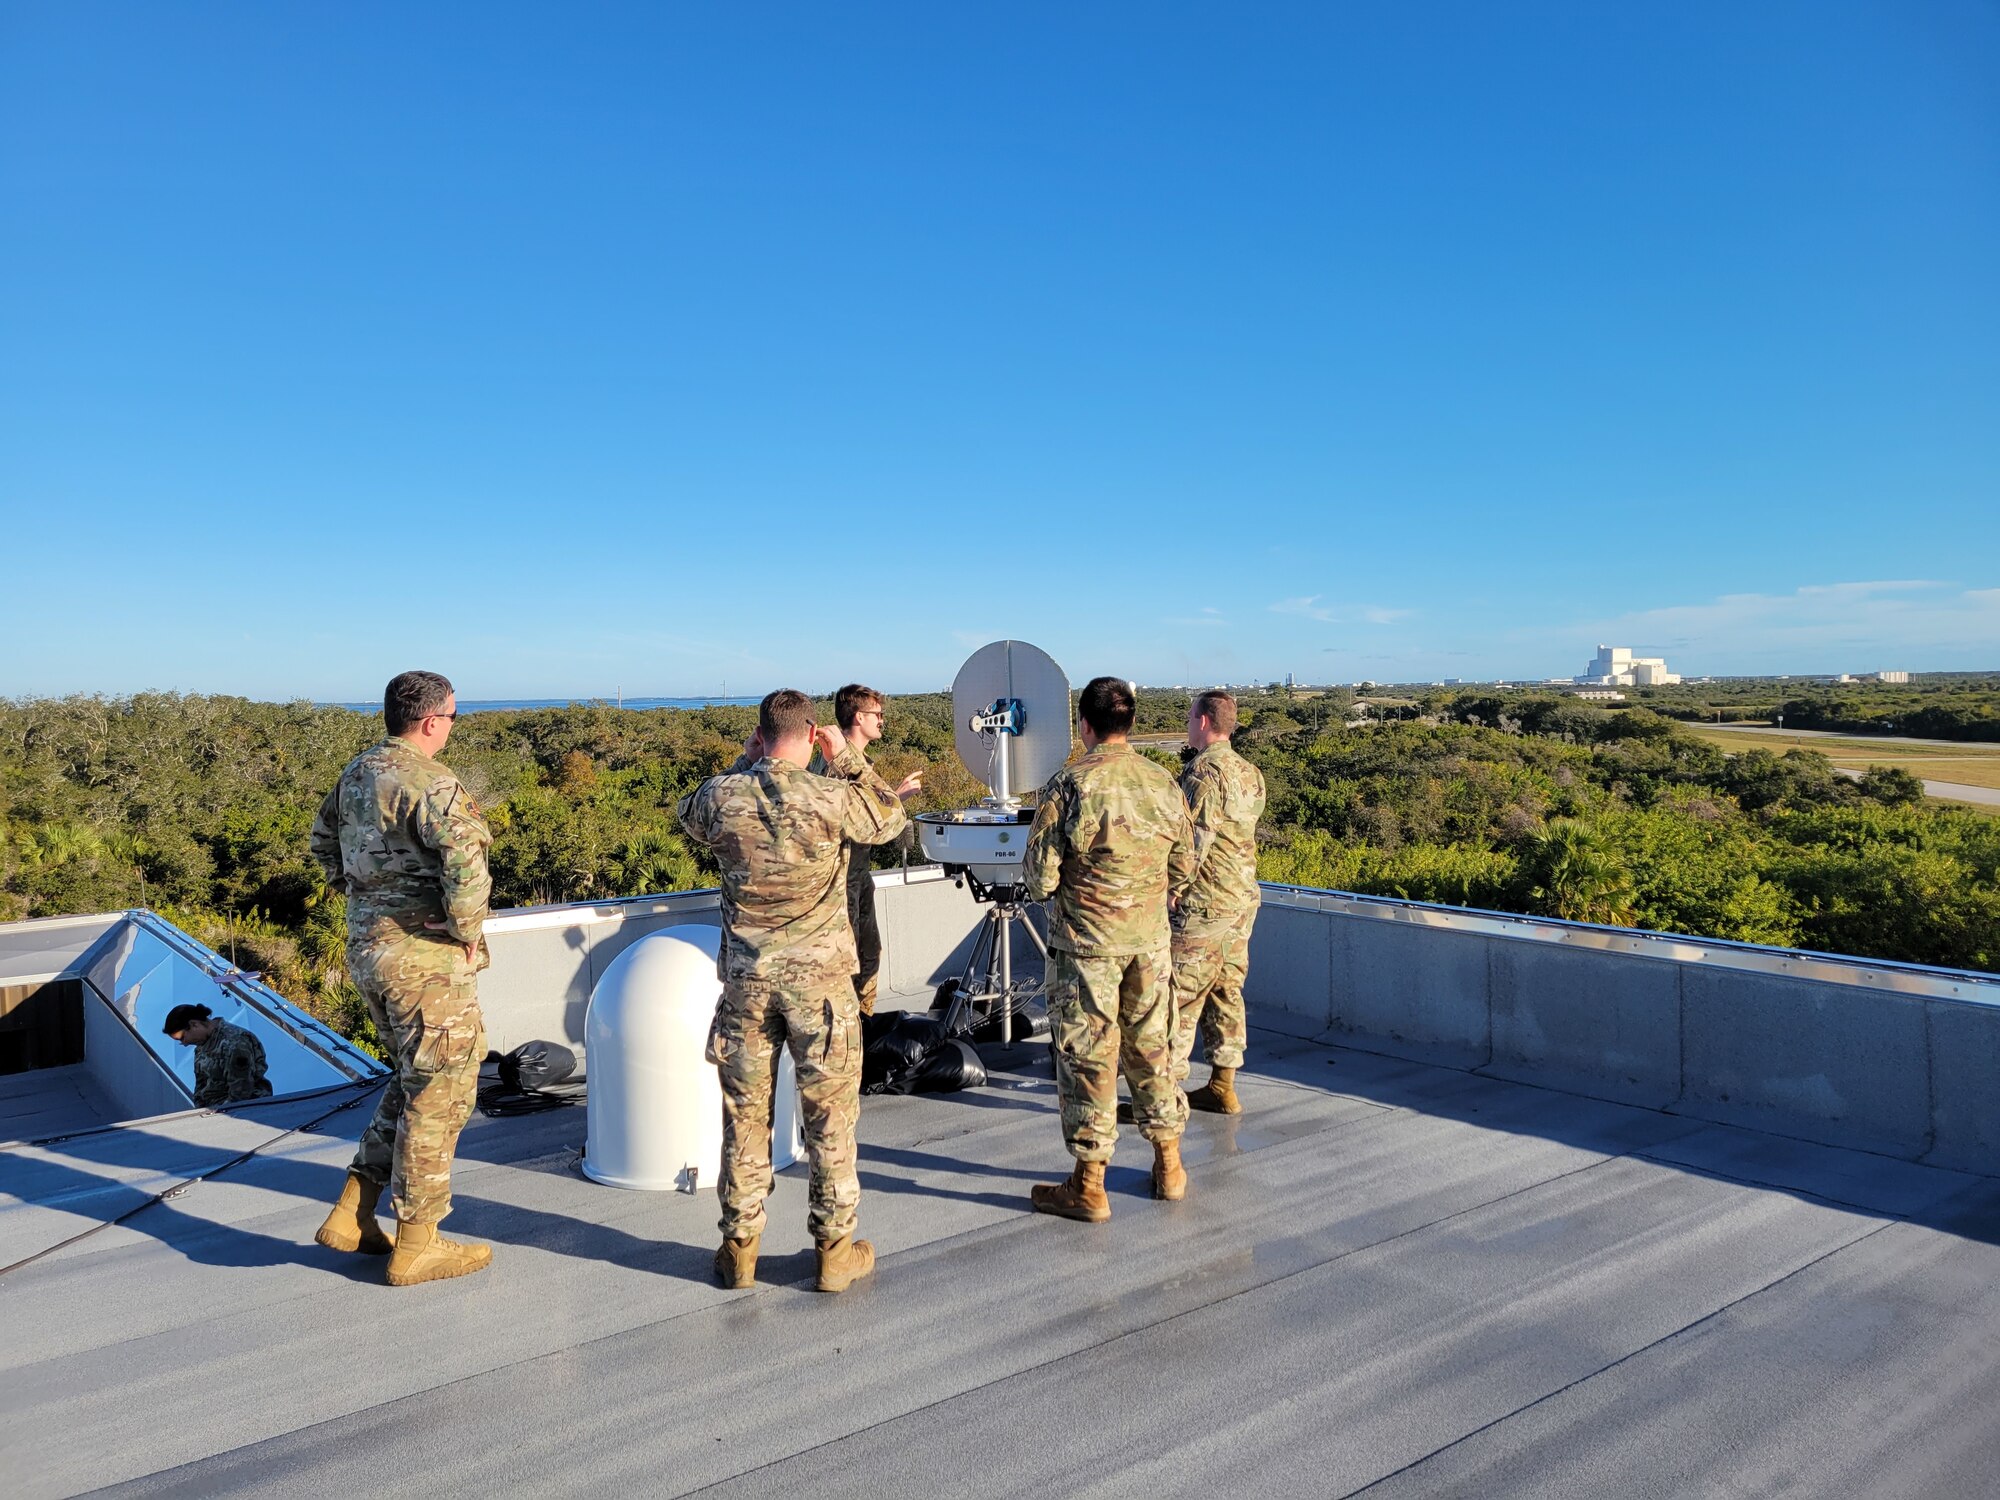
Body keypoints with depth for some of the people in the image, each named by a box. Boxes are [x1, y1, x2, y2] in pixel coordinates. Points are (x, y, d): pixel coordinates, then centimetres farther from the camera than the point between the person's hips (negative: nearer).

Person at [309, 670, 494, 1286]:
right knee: (438, 1094, 4)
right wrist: (467, 927, -18)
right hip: (426, 958, -9)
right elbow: (465, 861, -33)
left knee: (413, 1080, 23)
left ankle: (352, 1214, 23)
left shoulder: (356, 773, 9)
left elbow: (324, 839, 25)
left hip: (368, 951, 9)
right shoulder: (430, 783, -20)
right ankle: (416, 1245, 14)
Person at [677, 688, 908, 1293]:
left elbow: (690, 817, 19)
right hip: (819, 977, -2)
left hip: (746, 976, 2)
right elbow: (890, 819, 7)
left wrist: (743, 765, 14)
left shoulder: (722, 795, -6)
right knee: (830, 1114, 9)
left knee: (745, 1112, 13)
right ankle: (834, 1249, 19)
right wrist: (847, 757, 7)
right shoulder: (833, 796, -13)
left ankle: (739, 1248, 24)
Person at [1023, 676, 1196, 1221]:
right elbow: (1183, 870, 8)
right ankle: (1168, 1165, 29)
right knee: (1150, 1047, 17)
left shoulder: (1068, 786, -17)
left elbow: (1040, 878, -15)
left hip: (1085, 944, -5)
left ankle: (1088, 1186, 13)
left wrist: (1037, 882, 8)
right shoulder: (1163, 783, -1)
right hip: (1150, 941, 5)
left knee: (1087, 1056, 4)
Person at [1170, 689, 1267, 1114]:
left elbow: (1193, 843, -19)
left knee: (1180, 997, -2)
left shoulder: (1203, 771, -16)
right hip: (1244, 899, 9)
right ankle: (1223, 1087, 20)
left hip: (1203, 904, -9)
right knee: (1226, 993, 14)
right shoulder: (1250, 774, 11)